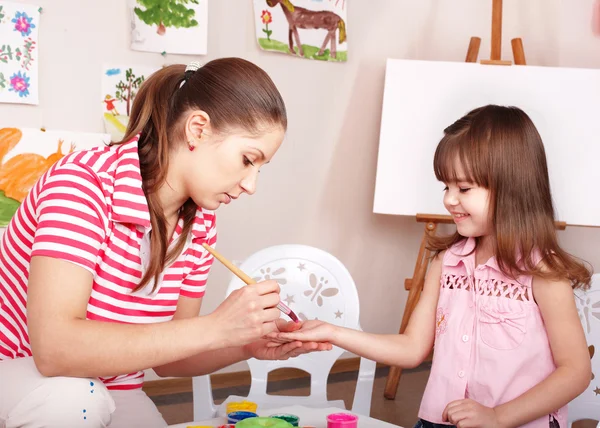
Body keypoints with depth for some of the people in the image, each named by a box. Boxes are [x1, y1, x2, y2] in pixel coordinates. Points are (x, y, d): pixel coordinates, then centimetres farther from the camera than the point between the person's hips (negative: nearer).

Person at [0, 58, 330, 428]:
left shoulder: (201, 226, -6)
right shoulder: (84, 181, -25)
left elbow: (167, 352, 3)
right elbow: (55, 347, -36)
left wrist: (249, 346, -15)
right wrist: (215, 328, -36)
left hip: (112, 395, 5)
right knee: (73, 395, -33)